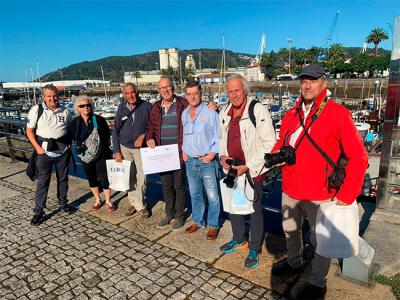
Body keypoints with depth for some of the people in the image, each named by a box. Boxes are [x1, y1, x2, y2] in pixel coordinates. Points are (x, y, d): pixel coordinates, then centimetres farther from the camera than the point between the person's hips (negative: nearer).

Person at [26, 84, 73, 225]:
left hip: (63, 151, 3)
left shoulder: (65, 111, 3)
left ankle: (63, 203, 32)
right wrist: (37, 147, -11)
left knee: (63, 179, 14)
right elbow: (29, 130, -2)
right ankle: (38, 212, 9)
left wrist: (69, 143, 3)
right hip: (45, 151, -3)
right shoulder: (36, 110, -5)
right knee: (42, 182, 0)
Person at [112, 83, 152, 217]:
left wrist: (143, 135, -15)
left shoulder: (146, 106, -5)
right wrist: (116, 151, 2)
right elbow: (115, 130, 6)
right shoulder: (121, 108, 3)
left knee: (141, 177, -1)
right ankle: (136, 204, 18)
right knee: (129, 177, 3)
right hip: (124, 147, 2)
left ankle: (139, 204, 17)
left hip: (141, 148, -2)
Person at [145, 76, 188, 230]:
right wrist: (149, 138, -4)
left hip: (178, 153, -4)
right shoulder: (155, 107, 9)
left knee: (179, 185, 7)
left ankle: (179, 216, 23)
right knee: (166, 185, 15)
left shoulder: (182, 104, -5)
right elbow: (151, 127, 14)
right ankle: (169, 214, 32)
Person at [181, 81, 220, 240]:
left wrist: (212, 154, -13)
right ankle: (198, 221, 33)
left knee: (212, 196, 2)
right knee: (195, 194, 17)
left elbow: (218, 137, -7)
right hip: (190, 161, 5)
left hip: (207, 161, -5)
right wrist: (183, 151, 9)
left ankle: (213, 225, 18)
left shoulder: (210, 113, -8)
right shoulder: (184, 114, 9)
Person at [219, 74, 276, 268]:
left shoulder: (258, 111, -16)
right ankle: (238, 239, 43)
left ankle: (255, 249, 29)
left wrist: (247, 166, -20)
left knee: (255, 209, 8)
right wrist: (223, 156, -1)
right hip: (231, 170, 7)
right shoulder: (224, 113, 6)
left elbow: (269, 143, -17)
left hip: (252, 171, -6)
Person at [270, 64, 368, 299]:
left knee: (320, 241, 12)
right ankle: (294, 263, 51)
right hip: (290, 189, 6)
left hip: (319, 194, -6)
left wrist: (346, 195, -16)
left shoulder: (337, 114, -12)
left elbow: (359, 157, -13)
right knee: (290, 230, 24)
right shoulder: (292, 115, 6)